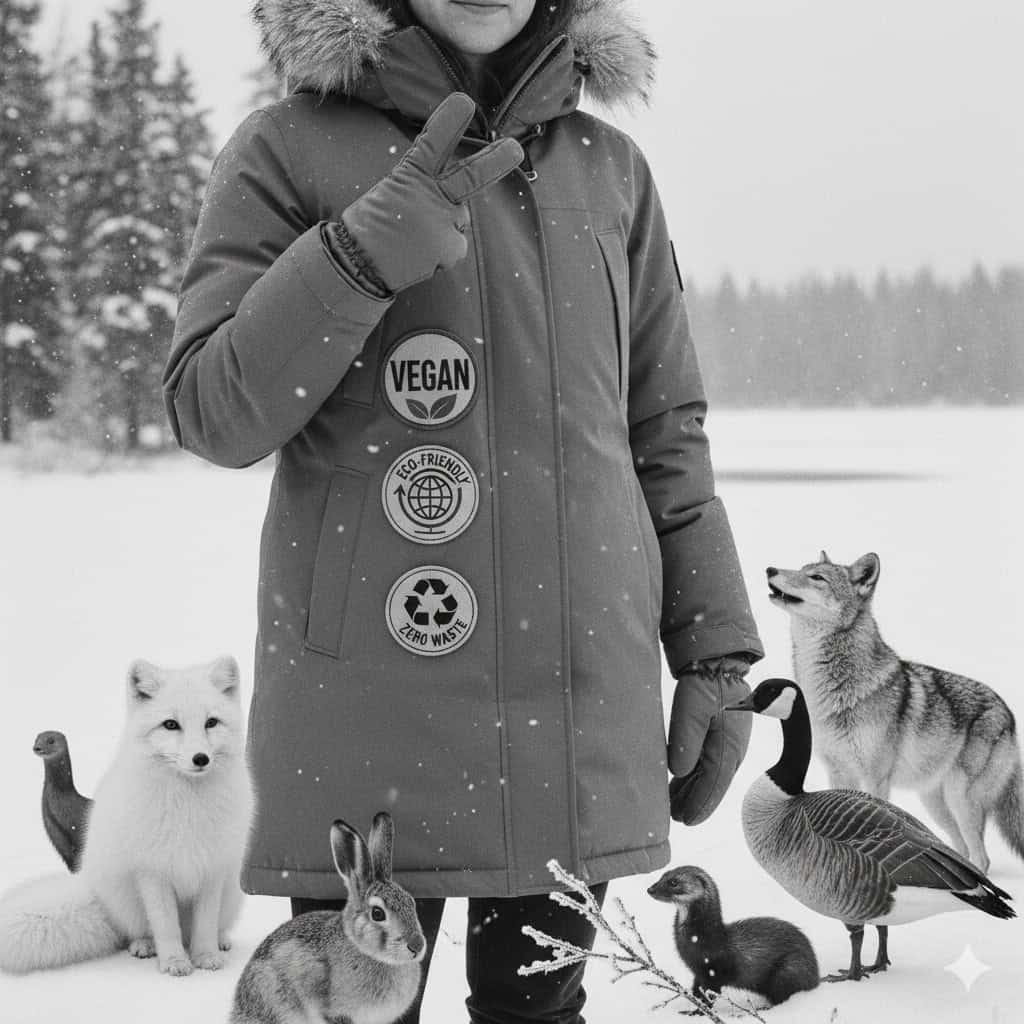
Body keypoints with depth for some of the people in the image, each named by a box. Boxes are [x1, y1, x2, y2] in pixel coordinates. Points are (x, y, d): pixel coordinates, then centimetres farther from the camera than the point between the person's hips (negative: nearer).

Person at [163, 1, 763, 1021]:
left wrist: (717, 656, 10)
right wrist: (363, 248, -20)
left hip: (582, 722, 3)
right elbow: (210, 413, -7)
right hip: (368, 711, -3)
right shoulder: (286, 147, 1)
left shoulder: (609, 169, 11)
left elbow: (666, 429, 14)